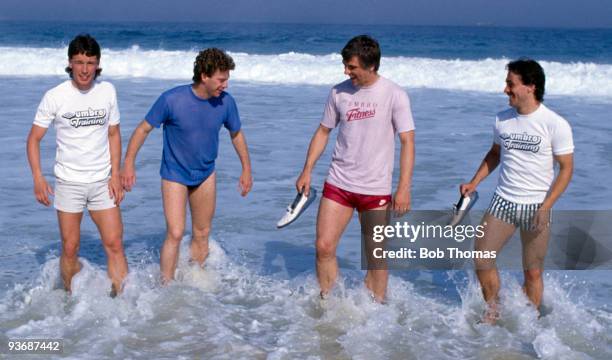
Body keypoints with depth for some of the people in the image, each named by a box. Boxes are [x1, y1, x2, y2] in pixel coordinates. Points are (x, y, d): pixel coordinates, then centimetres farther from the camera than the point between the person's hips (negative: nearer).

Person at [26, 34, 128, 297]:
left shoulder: (107, 91, 0)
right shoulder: (55, 96, -8)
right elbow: (34, 138, -2)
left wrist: (115, 174, 1)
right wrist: (38, 177, -14)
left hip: (102, 181, 2)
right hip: (69, 183, -2)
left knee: (114, 244, -4)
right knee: (70, 248, 4)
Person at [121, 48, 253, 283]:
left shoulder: (225, 102, -11)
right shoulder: (172, 100, -22)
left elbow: (236, 134, 7)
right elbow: (143, 129, -11)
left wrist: (246, 169, 11)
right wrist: (128, 164, -13)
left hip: (206, 175, 4)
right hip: (174, 175, -4)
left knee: (202, 234, 11)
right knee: (175, 233, -13)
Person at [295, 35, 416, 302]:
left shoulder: (394, 95, -8)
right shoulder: (339, 93, 3)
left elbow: (407, 142, -9)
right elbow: (323, 131, 13)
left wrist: (404, 188, -16)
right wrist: (307, 170, 8)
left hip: (376, 189, -3)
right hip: (338, 183, 3)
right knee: (324, 247, -1)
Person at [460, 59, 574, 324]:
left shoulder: (555, 125, -10)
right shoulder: (502, 120, 3)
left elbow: (566, 168, -8)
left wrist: (545, 207, -17)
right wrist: (474, 183, 5)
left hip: (536, 207, -4)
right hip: (503, 202, 4)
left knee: (533, 273, 3)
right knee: (481, 260, 0)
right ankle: (493, 312, 22)